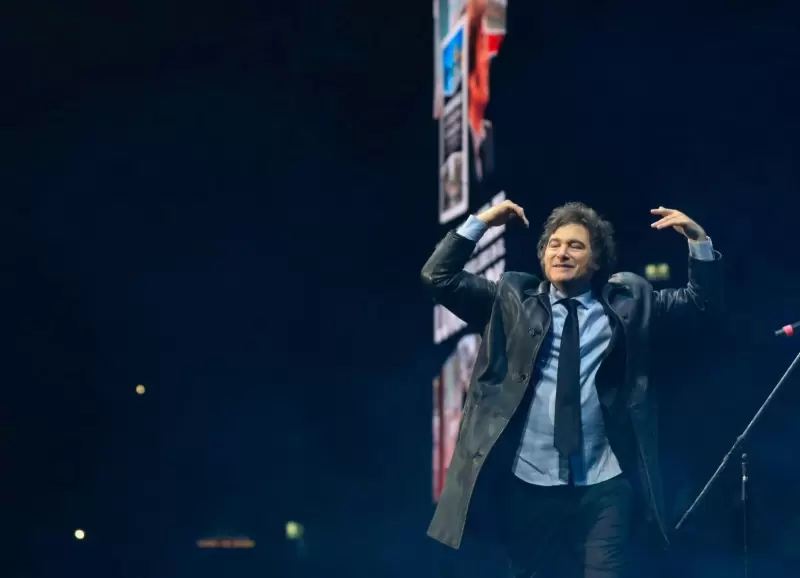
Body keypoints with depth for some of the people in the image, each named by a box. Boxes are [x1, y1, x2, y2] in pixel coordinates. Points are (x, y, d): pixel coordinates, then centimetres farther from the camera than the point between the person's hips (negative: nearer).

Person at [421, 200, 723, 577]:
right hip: (528, 483, 1)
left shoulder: (628, 301, 8)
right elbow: (439, 278, 2)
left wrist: (698, 240, -5)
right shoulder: (512, 300, 7)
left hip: (603, 486, -1)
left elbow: (702, 302, 7)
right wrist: (480, 223, -5)